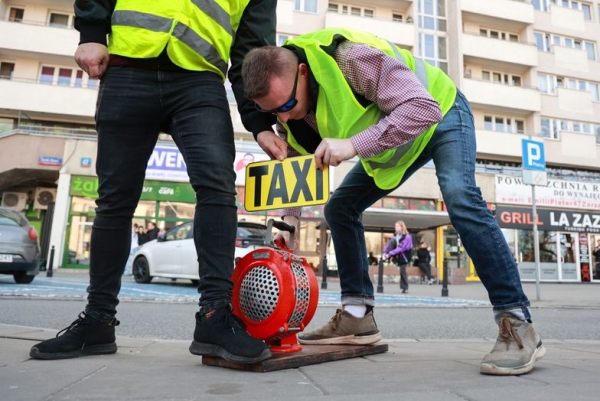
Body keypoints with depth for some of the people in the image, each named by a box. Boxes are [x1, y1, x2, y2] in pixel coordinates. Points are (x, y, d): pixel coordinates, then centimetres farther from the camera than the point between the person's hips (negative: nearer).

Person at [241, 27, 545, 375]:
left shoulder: (352, 58, -37)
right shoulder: (283, 93, -13)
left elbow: (423, 109, -42)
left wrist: (354, 144, -50)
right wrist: (289, 219, -18)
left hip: (441, 113, -7)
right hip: (390, 146, 7)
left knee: (460, 198, -32)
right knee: (339, 209, -1)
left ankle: (518, 324, -21)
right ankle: (358, 316, 5)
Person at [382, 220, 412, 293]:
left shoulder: (407, 237, -23)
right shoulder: (396, 235, -2)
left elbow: (400, 249, -28)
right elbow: (390, 244, -2)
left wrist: (389, 254, -32)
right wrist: (385, 252, -19)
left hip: (403, 256, -5)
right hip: (396, 254, 5)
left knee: (403, 271, -2)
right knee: (392, 241, -20)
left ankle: (405, 288, 12)